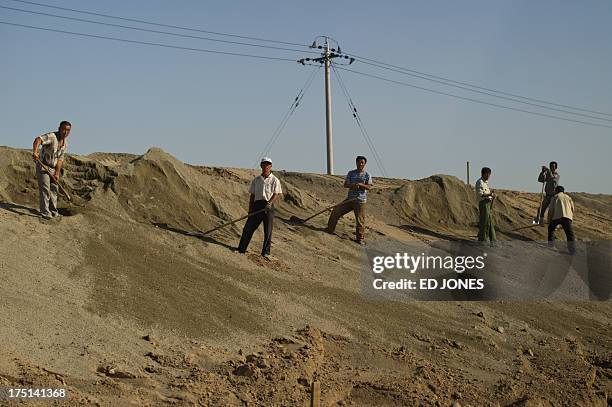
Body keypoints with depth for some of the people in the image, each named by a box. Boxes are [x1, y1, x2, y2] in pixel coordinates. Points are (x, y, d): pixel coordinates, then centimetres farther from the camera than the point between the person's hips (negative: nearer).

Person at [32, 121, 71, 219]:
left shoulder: (65, 144, 4)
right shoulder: (51, 136, -20)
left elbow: (60, 159, 4)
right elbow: (38, 140, -37)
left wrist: (57, 173, -4)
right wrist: (35, 152, -55)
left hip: (53, 168, 8)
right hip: (43, 166, -8)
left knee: (54, 189, 14)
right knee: (45, 189, -12)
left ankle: (54, 212, 25)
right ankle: (45, 213, -11)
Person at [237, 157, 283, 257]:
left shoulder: (275, 180, 3)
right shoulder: (256, 180, 14)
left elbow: (277, 194, -4)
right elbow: (252, 195, 14)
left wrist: (270, 203, -20)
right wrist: (250, 208, 7)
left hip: (268, 206, -3)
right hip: (257, 205, 3)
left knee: (268, 231, -1)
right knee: (248, 227, -1)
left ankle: (266, 252, 6)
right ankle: (241, 248, 7)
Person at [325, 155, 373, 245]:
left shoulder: (367, 175, 2)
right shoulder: (351, 173, 10)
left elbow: (369, 187, -6)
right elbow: (345, 184, 6)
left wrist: (360, 185, -21)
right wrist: (352, 185, -13)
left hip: (360, 200, -3)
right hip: (350, 198, 3)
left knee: (360, 220, -6)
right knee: (336, 211, -1)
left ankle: (360, 238, 4)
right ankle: (329, 230, 13)